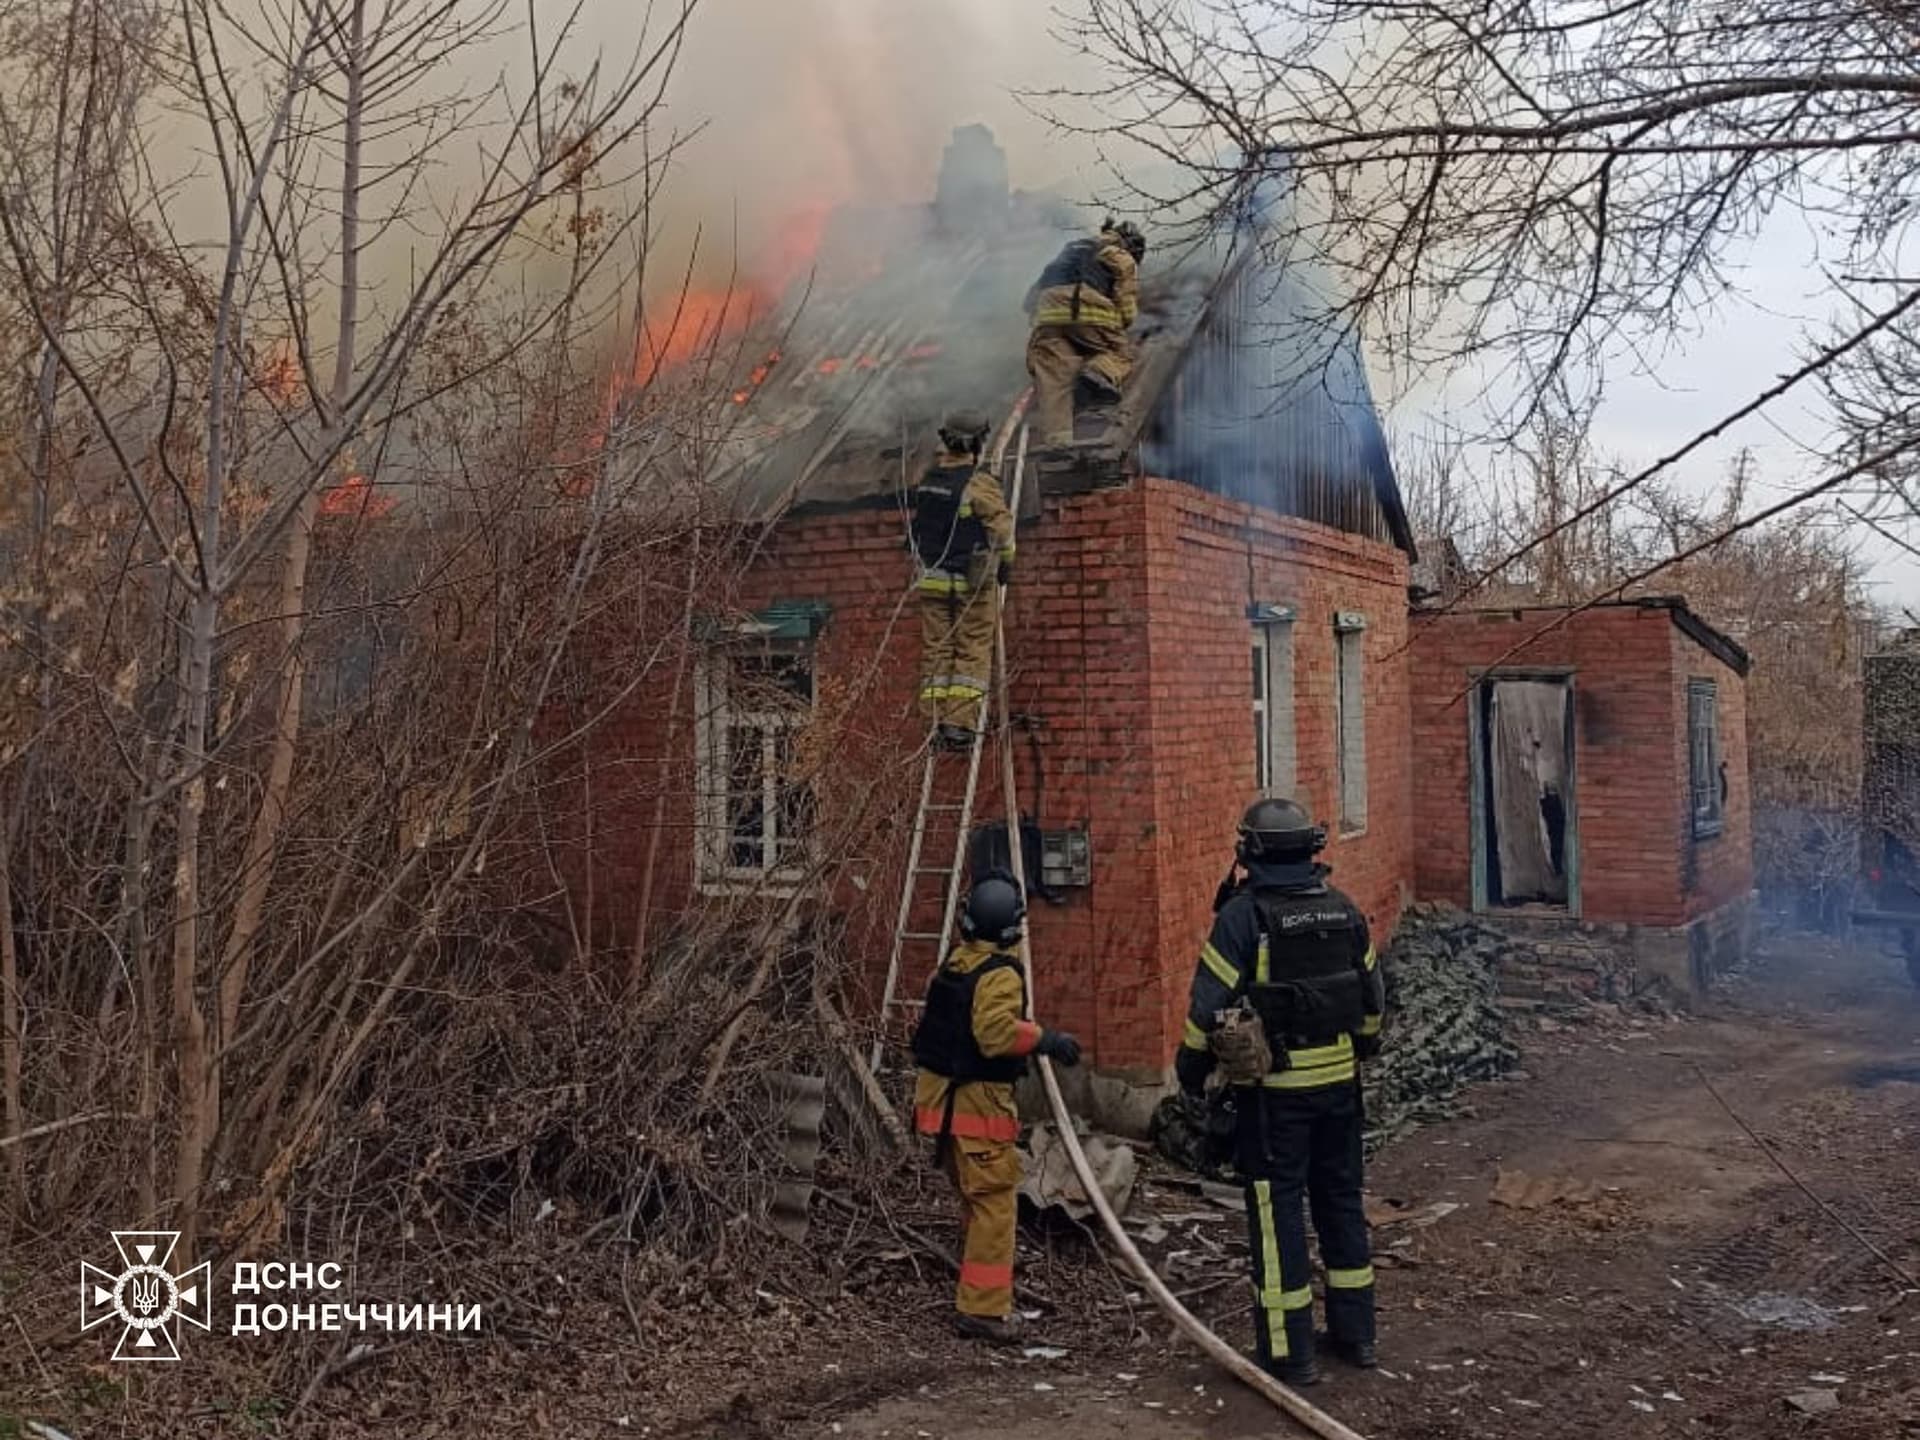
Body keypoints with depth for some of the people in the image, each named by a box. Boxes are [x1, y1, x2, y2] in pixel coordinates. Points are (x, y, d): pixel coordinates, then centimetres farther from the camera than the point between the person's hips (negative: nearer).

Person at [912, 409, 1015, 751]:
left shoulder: (927, 479, 3)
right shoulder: (979, 483, -15)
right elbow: (1001, 525, -11)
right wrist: (1006, 563, 3)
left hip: (932, 578, 5)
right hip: (973, 580, -5)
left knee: (936, 649, 8)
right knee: (973, 650, 1)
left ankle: (937, 719, 6)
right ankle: (961, 722, -4)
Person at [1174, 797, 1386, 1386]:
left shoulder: (1243, 914, -14)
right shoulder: (1344, 910, 4)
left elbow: (1210, 1001, -13)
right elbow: (1372, 996, 13)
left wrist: (1191, 1066, -1)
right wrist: (1361, 1048, 29)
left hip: (1274, 1088, -6)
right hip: (1339, 1080, 6)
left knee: (1277, 1208, 2)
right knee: (1340, 1199, 17)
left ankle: (1290, 1351, 7)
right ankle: (1354, 1331, 28)